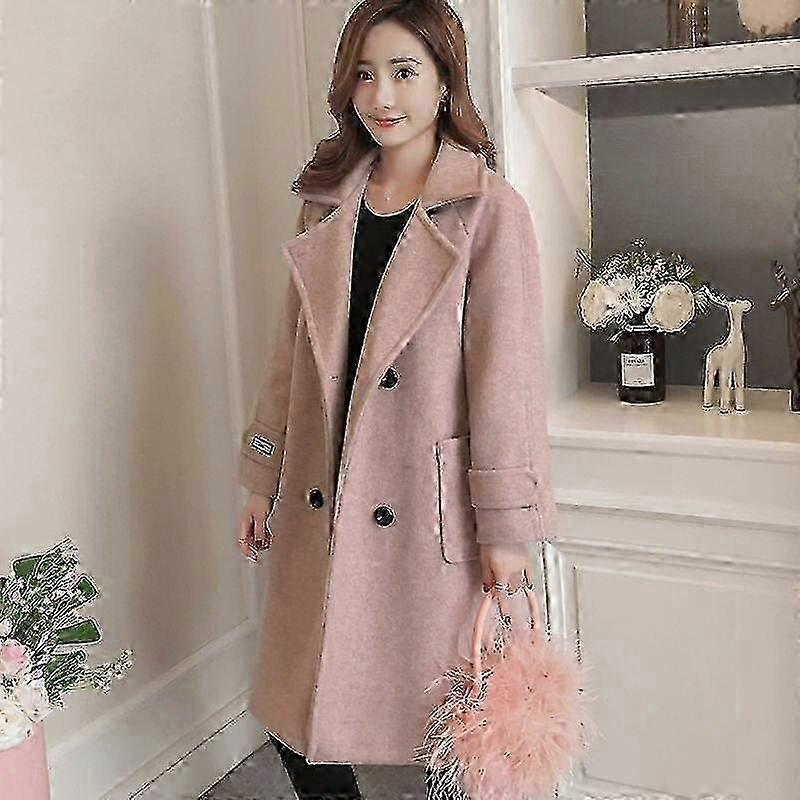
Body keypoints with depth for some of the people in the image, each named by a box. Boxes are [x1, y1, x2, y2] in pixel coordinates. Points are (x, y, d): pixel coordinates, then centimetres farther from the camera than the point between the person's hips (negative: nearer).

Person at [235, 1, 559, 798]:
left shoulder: (490, 210, -8)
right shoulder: (327, 205, 8)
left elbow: (505, 373, -10)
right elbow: (292, 352, 12)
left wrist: (506, 527, -10)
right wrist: (262, 481, 12)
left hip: (430, 514, -5)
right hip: (321, 508, 5)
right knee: (298, 715, 13)